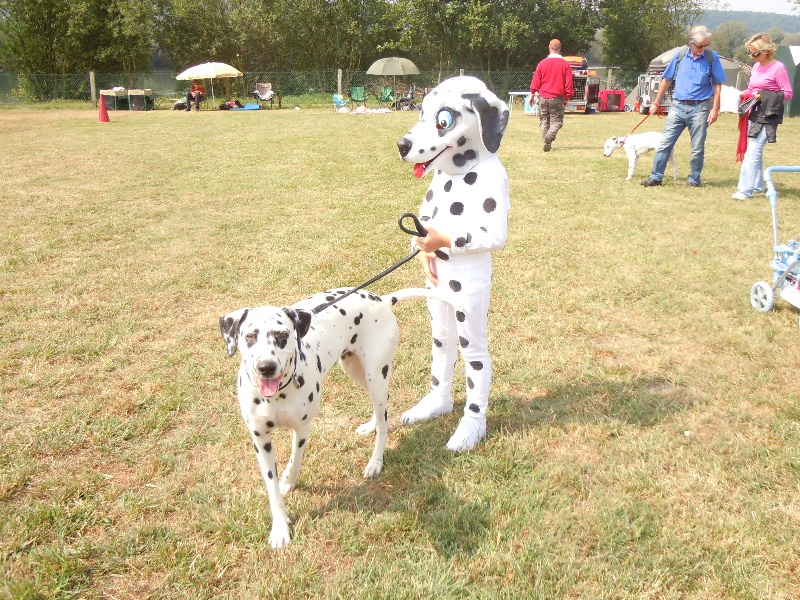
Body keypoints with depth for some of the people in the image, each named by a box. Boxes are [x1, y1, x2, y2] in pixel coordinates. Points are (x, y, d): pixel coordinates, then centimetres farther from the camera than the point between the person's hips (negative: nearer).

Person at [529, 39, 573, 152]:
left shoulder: (542, 63, 0)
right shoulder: (565, 64, -2)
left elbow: (536, 80, 2)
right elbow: (569, 82, 0)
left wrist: (532, 94, 12)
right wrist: (567, 98, 8)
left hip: (543, 97, 1)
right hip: (557, 98, -1)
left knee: (544, 121, 10)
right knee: (557, 120, 5)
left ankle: (545, 144, 6)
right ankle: (551, 134, -25)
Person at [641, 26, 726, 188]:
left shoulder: (712, 57, -1)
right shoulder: (679, 56, 3)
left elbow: (717, 85, 1)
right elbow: (666, 80, 11)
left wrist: (715, 109, -6)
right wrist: (656, 103, 12)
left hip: (699, 108, -1)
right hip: (678, 106, 2)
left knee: (697, 148, 5)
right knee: (665, 143, -1)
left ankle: (694, 179, 17)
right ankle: (656, 177, 4)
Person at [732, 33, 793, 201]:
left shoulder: (778, 68, -11)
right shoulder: (756, 66, 11)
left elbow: (788, 93, -10)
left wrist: (765, 97, -20)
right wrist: (744, 94, 2)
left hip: (767, 116, -8)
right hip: (754, 114, 8)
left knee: (752, 152, -15)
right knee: (756, 151, 14)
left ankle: (745, 190, -17)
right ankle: (757, 186, 25)